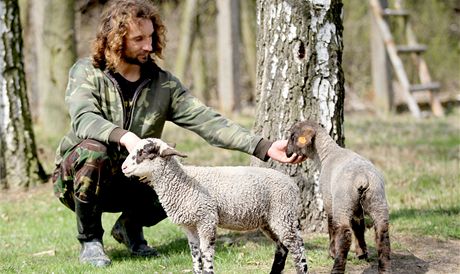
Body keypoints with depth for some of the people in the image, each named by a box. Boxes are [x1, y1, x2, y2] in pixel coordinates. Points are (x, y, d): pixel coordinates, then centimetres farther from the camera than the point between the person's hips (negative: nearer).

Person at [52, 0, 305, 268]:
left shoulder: (164, 83, -2)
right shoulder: (86, 72, -11)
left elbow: (207, 121, -11)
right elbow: (84, 119, -30)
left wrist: (264, 147, -23)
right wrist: (124, 136, -50)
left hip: (129, 182, 3)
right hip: (78, 175, -3)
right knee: (94, 150, -36)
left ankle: (130, 225, 8)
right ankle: (90, 240, -13)